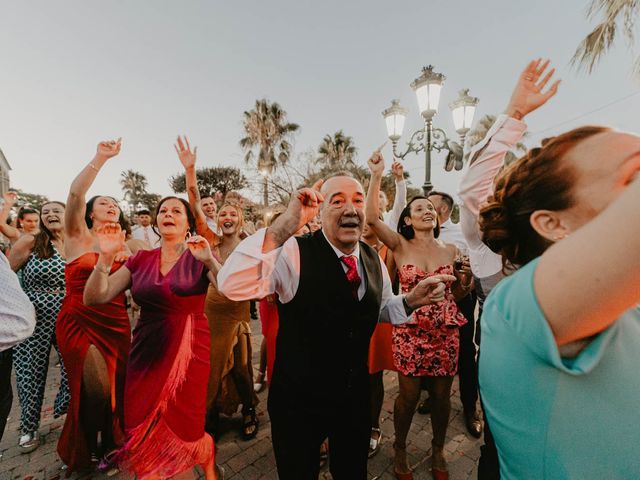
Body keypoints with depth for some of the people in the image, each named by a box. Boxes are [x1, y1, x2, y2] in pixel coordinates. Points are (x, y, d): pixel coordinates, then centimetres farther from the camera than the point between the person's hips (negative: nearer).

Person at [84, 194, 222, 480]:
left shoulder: (199, 258, -5)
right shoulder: (141, 259, 5)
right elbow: (94, 298, 2)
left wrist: (209, 260, -32)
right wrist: (106, 256, -12)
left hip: (188, 352, -3)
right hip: (146, 352, 3)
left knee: (183, 432, 7)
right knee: (141, 433, 9)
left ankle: (207, 457, 40)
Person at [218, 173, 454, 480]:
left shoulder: (373, 260, -4)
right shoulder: (294, 253, -22)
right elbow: (230, 286, -35)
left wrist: (412, 300, -9)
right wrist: (286, 225, -42)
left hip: (355, 397, 5)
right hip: (299, 400, -4)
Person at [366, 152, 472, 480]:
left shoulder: (451, 250, 5)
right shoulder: (400, 246, -4)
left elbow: (457, 295, 13)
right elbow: (372, 218, -20)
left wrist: (465, 280, -9)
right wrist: (377, 175, -23)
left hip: (445, 331, 3)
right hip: (410, 329, -2)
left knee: (441, 395, 14)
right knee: (409, 395, 7)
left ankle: (438, 450, 41)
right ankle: (400, 449, 36)